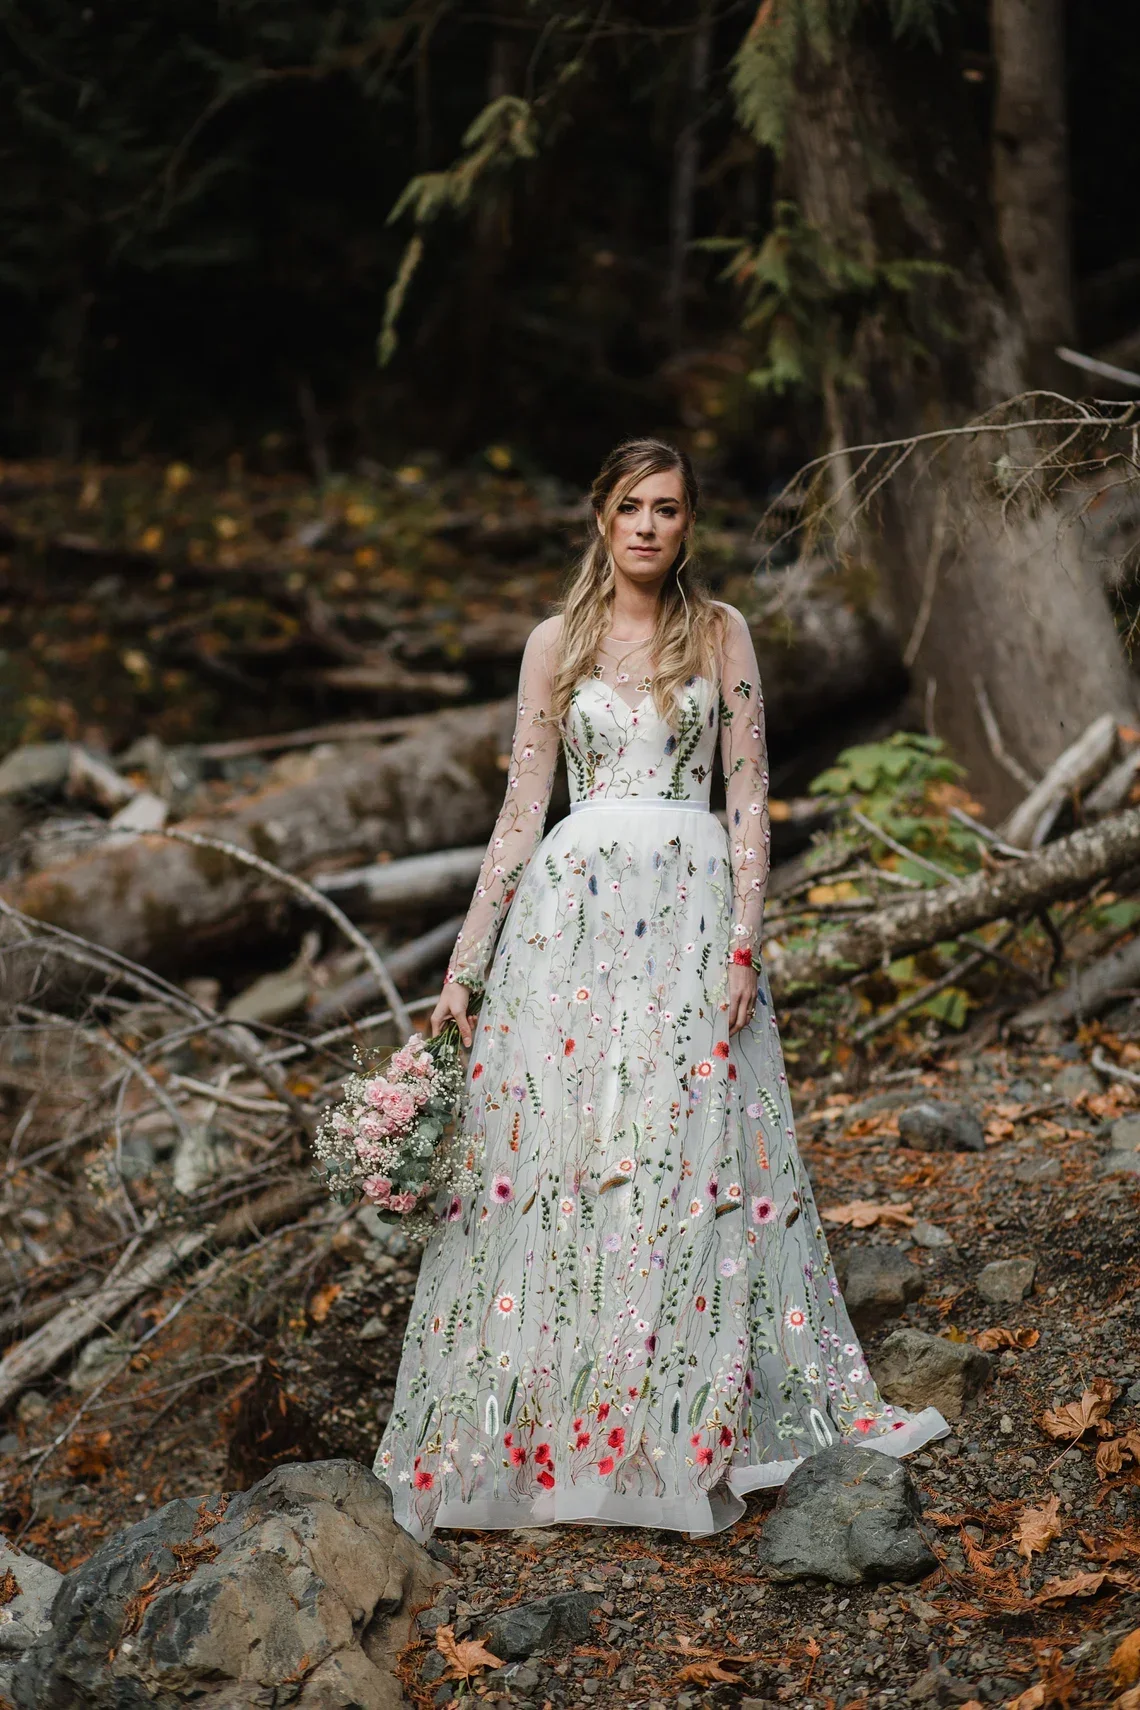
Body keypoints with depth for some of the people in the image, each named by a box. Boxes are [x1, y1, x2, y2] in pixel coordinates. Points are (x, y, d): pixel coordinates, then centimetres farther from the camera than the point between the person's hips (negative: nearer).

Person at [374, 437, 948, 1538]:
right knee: (557, 1147, -1)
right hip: (575, 900, 1)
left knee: (695, 1157, -1)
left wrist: (745, 937, -7)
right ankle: (540, 1424, 8)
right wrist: (465, 962, 4)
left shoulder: (720, 634, 7)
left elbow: (748, 795, 4)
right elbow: (522, 807, 8)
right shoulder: (558, 645, 8)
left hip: (693, 901, 0)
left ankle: (697, 1424, 9)